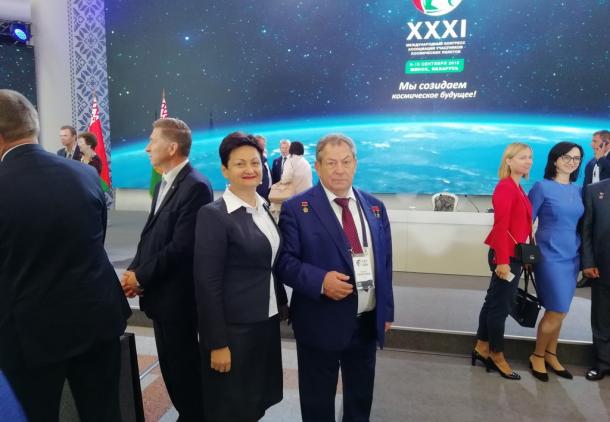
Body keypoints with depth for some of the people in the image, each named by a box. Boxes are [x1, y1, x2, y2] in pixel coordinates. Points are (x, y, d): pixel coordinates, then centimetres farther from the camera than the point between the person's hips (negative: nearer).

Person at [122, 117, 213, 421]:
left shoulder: (195, 187, -18)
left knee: (182, 365, 7)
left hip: (177, 296, -9)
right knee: (172, 364, 19)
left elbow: (181, 247, -23)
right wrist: (133, 270, -1)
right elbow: (150, 234, 13)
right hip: (161, 292, 9)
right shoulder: (163, 183, 12)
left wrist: (141, 277, -14)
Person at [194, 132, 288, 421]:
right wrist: (217, 343, -17)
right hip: (234, 327, -7)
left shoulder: (264, 209, 5)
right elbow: (207, 285, -17)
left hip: (266, 321, 7)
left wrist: (282, 303, 13)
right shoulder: (213, 215, -17)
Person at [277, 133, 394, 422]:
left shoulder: (375, 207, 5)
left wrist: (387, 311, 10)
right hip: (321, 322, -4)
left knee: (362, 396, 24)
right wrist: (320, 281, -28)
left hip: (367, 321, 5)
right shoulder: (296, 208, -10)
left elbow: (385, 262, 10)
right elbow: (284, 261, -12)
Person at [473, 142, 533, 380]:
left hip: (514, 254, 9)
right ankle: (497, 356, 20)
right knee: (500, 306, 4)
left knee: (495, 302, 16)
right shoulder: (505, 187, -16)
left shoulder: (518, 188, 12)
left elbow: (520, 224, 10)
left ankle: (481, 349, 29)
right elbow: (500, 226, -20)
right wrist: (502, 260, -22)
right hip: (506, 256, -9)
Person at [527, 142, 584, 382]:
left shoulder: (578, 191, 9)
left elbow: (581, 224, 14)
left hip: (572, 257, 5)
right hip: (550, 257, -5)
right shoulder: (542, 187, -7)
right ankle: (537, 356, 15)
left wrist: (585, 257, 8)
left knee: (557, 311, 12)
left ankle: (550, 355, 28)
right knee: (557, 312, -4)